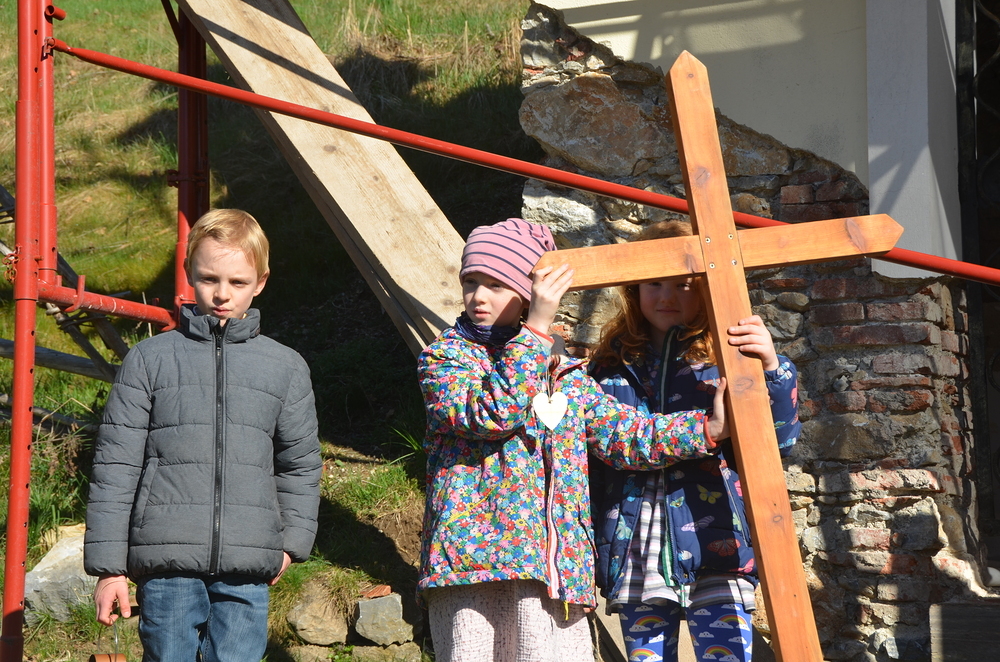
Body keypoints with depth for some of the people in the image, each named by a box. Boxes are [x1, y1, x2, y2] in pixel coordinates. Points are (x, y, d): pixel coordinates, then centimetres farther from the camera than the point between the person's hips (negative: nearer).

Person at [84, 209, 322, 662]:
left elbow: (300, 466, 20)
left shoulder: (286, 368, 11)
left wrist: (292, 542, 8)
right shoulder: (150, 360, 5)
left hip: (246, 572, 1)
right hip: (167, 563, -1)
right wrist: (108, 565, 1)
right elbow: (115, 466, 4)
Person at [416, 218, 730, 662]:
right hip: (471, 557, -3)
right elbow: (492, 412, -12)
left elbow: (626, 435, 18)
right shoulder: (442, 358, 7)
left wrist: (711, 427, 6)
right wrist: (537, 327, -12)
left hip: (556, 569, 4)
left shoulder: (566, 376, 20)